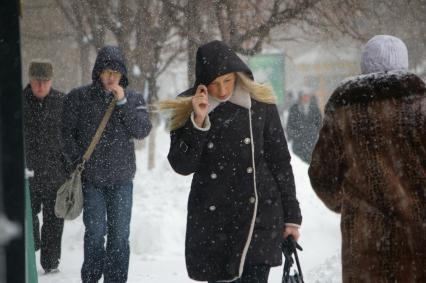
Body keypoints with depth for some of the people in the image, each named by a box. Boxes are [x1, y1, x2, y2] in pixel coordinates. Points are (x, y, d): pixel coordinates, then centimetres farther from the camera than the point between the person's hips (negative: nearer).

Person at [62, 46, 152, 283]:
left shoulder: (133, 99, 6)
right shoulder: (78, 98, 2)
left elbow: (142, 130, -7)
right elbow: (68, 133, 5)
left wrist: (123, 102, -14)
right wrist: (77, 162, -4)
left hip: (122, 178, 2)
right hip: (91, 178, -2)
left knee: (120, 234, 5)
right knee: (95, 232, -3)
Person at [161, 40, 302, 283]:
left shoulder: (260, 103, 0)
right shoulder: (187, 110, 2)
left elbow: (280, 162, 5)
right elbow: (182, 166, -5)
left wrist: (291, 216, 5)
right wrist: (198, 123, -18)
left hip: (259, 219, -1)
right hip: (212, 224, 1)